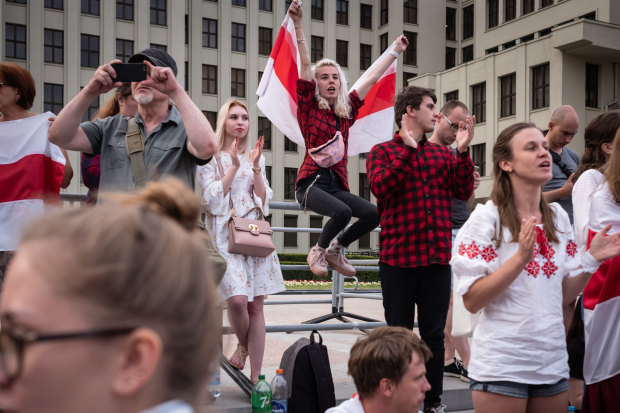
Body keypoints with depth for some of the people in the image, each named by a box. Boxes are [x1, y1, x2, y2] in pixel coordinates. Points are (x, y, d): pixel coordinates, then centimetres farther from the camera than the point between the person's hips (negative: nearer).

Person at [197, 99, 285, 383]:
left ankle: (255, 377, 6)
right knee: (237, 299, -20)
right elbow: (212, 199, -8)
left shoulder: (255, 158, 15)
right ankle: (242, 346, 12)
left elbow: (264, 201, 7)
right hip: (225, 234, -3)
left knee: (256, 305, 0)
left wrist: (255, 167, -4)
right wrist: (234, 166, -10)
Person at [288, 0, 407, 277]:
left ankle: (336, 249, 9)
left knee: (374, 214, -17)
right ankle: (318, 252, -1)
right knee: (342, 212, -32)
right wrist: (298, 24, -15)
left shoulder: (347, 110, 16)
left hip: (337, 185, 5)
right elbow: (305, 65, -6)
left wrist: (396, 51, 31)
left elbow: (373, 78, 23)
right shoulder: (309, 107, 4)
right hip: (311, 181, -5)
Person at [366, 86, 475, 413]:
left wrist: (462, 152, -5)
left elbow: (463, 191, 5)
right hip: (398, 258, -4)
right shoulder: (383, 151, 2)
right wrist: (408, 150, -17)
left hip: (437, 258, 4)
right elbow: (381, 187, -16)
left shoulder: (443, 154, 14)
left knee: (434, 333, 11)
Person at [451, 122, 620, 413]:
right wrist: (520, 258, -25)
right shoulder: (486, 219, -11)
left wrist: (592, 259, -5)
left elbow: (563, 294, 9)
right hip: (501, 366, -5)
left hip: (553, 364, 6)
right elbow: (471, 301, -16)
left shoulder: (558, 217, 6)